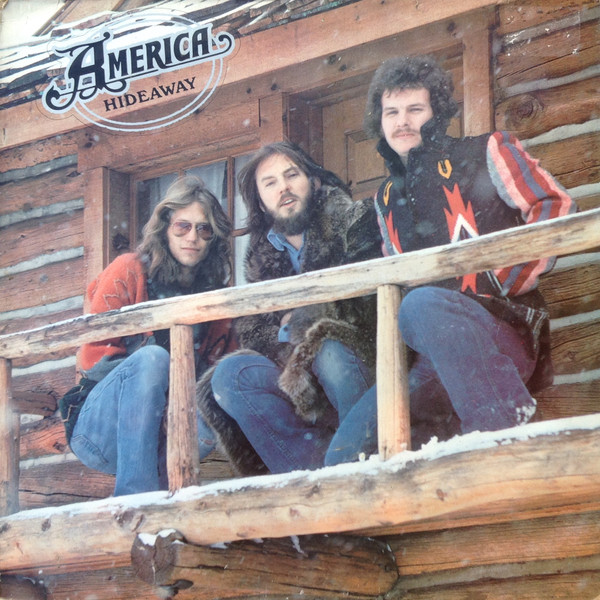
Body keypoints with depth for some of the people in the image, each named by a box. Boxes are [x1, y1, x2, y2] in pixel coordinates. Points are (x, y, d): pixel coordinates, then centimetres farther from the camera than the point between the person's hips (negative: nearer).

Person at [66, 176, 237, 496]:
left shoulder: (213, 293, 13)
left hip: (159, 430, 3)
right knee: (152, 357, -33)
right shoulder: (129, 271, 0)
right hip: (97, 432, -3)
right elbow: (93, 355, -7)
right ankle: (134, 496, -41)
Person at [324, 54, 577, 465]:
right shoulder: (388, 199, 25)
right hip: (429, 362, 6)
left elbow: (554, 206, -5)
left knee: (423, 303, -40)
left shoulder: (484, 154, 8)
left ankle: (507, 429, -41)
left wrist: (504, 285, -12)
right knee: (345, 454, -15)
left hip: (502, 333, -6)